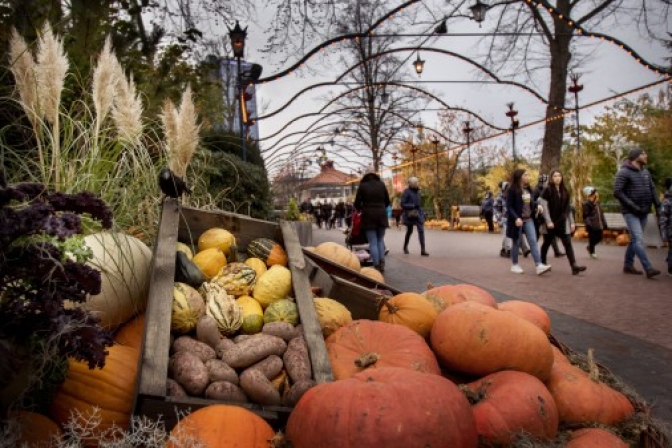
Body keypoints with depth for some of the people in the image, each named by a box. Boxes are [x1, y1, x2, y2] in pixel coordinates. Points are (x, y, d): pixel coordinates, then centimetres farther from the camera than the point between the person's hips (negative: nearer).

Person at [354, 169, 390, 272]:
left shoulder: (362, 185, -3)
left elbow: (357, 203, 2)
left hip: (368, 215, -3)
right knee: (380, 240, 15)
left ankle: (376, 266, -4)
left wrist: (361, 209, 23)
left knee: (373, 242, 0)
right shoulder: (381, 184, 5)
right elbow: (387, 201, 11)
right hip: (381, 214, 3)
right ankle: (382, 264, 7)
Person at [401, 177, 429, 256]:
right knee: (409, 231, 11)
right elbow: (403, 204, -15)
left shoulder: (417, 191, 9)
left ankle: (423, 250, -10)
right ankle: (405, 247, 35)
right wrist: (413, 206, -23)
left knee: (421, 230, -7)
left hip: (418, 214, 5)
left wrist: (422, 212, 17)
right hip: (410, 214, -5)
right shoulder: (406, 192, -11)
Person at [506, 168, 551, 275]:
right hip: (518, 220, -6)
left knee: (533, 241, -4)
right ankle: (514, 265, 18)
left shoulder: (528, 189, 11)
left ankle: (539, 266, -10)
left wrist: (537, 206, -1)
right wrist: (516, 218, -26)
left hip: (528, 220, 6)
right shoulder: (512, 190, -12)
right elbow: (509, 207, -16)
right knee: (516, 243, 5)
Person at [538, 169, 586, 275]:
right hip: (550, 222, -4)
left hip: (563, 222, 5)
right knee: (547, 243, 7)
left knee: (568, 243, -5)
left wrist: (571, 222, 9)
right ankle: (542, 264, 22)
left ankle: (574, 266, -13)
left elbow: (568, 208, 13)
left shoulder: (564, 191, 11)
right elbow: (544, 206, -12)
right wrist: (548, 221, -19)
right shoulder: (547, 190, -6)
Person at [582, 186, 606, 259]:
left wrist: (603, 223, 16)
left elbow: (601, 213, 19)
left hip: (598, 225, 8)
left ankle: (589, 247, 32)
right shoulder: (586, 204, -12)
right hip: (592, 226, -8)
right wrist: (588, 224, -22)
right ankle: (592, 252, 16)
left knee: (599, 237, 10)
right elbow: (585, 216, -14)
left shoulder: (597, 203, 13)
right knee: (592, 239, 1)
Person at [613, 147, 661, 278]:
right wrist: (633, 206, -20)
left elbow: (652, 190, 14)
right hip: (631, 212, -7)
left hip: (643, 212, 7)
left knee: (635, 240, 12)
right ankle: (648, 269, -16)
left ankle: (628, 265, 21)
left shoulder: (646, 172, 12)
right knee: (639, 240, -13)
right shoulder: (624, 172, -11)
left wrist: (658, 206, 2)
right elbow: (617, 192, -17)